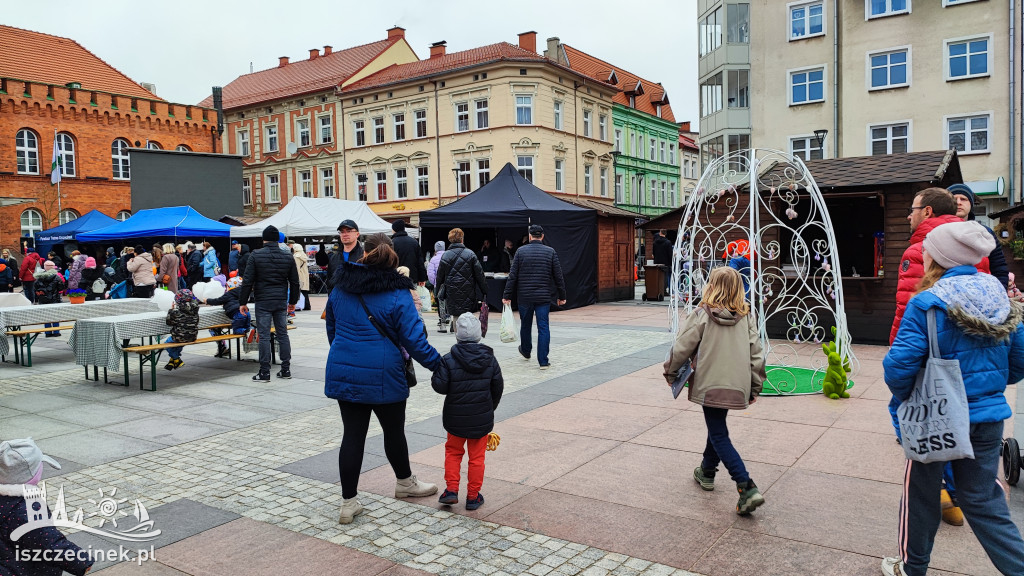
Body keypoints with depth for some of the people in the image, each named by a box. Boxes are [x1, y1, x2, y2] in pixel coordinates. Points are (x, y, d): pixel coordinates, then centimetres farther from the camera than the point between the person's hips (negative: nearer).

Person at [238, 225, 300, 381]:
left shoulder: (255, 255, -5)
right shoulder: (288, 257, 5)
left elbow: (247, 281, -7)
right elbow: (294, 282, 10)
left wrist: (243, 302, 1)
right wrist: (293, 301, 21)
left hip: (263, 301, -3)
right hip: (281, 302, 3)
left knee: (264, 336, 0)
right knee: (283, 334, 10)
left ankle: (264, 372, 2)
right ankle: (286, 369, 15)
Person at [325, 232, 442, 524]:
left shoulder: (340, 288, 4)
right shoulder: (396, 295, -13)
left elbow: (332, 328, 17)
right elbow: (414, 340, -15)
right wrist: (440, 365, -4)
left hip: (343, 374, 4)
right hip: (382, 377, -4)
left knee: (352, 434, 8)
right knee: (394, 430, 16)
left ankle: (349, 503, 12)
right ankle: (404, 483, 38)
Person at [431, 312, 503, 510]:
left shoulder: (449, 360, -14)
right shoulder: (490, 359, -3)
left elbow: (440, 386, -16)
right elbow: (498, 387, 4)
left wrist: (435, 373, 4)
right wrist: (490, 408, 18)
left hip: (456, 418, -1)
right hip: (482, 418, 1)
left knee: (453, 451, 20)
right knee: (477, 457, 11)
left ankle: (451, 489, 14)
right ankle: (473, 496, 16)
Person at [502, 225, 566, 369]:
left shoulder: (521, 251, -2)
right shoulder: (550, 252, -1)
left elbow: (512, 276, -4)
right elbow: (558, 276, 0)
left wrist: (507, 296, 0)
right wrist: (561, 296, 8)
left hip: (524, 296, 1)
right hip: (543, 297, -1)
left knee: (525, 325, 19)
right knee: (543, 328, 1)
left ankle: (526, 351, 40)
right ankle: (543, 361, -2)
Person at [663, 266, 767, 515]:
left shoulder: (702, 315, -11)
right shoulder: (747, 317, 2)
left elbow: (682, 348, -8)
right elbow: (756, 354, 3)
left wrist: (670, 373, 9)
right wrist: (755, 387, 13)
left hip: (710, 385, -5)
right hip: (737, 386, 5)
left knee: (719, 435, 0)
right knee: (716, 427, 24)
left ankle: (747, 488, -12)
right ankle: (707, 472, 40)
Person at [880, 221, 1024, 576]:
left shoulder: (927, 303, -18)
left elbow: (899, 365, -22)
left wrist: (904, 396, -3)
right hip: (989, 416, 5)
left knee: (921, 492, 14)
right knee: (984, 500, 17)